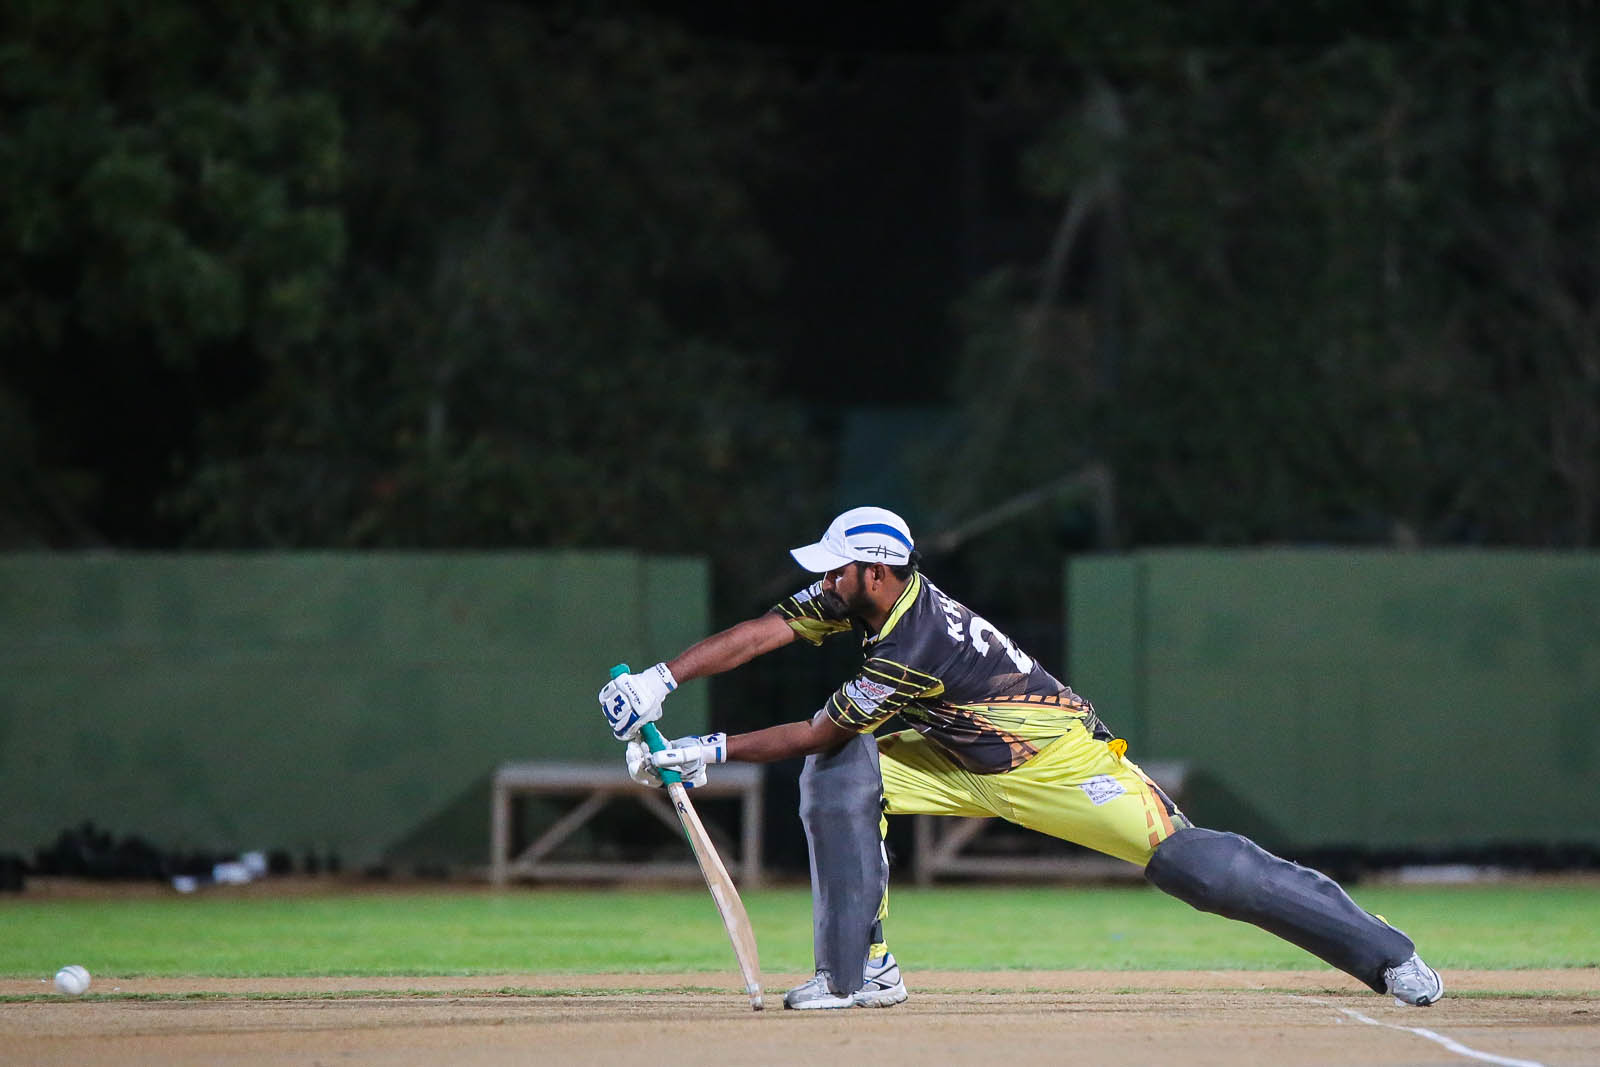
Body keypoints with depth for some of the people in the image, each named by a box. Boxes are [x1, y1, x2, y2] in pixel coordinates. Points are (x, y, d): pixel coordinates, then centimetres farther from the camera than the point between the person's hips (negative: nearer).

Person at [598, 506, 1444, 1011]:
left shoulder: (915, 650, -32)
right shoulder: (861, 596, -9)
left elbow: (819, 730, -25)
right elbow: (763, 632, -10)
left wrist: (711, 752, -20)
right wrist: (658, 682, -21)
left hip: (1059, 765, -8)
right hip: (965, 763, 8)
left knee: (1193, 864, -14)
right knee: (839, 779, -11)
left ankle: (1382, 952, -6)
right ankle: (858, 973, -6)